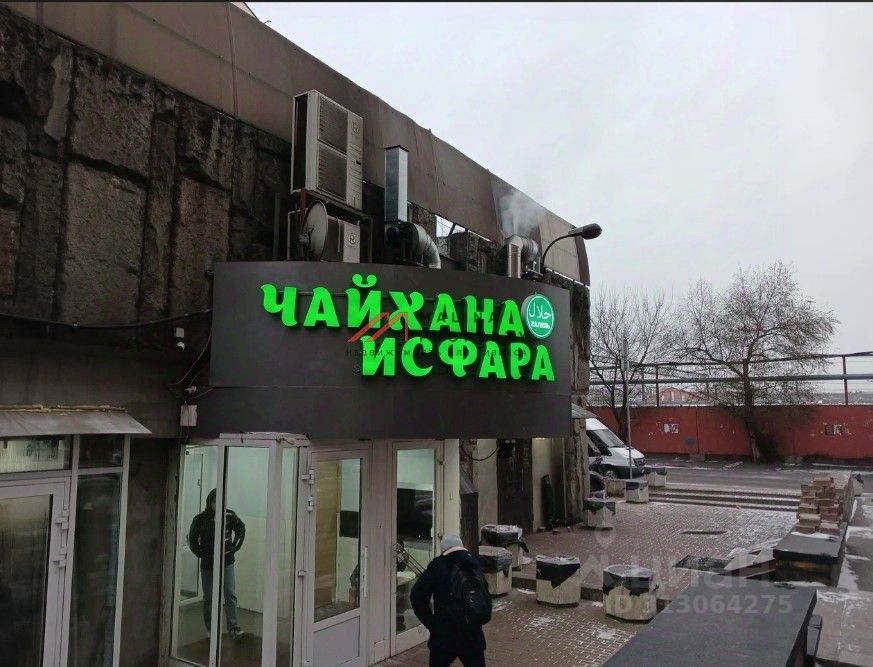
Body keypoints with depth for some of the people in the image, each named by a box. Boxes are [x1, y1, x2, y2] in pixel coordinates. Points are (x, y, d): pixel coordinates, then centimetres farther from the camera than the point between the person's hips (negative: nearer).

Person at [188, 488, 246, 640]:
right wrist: (201, 554, -6)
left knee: (230, 595, -6)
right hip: (207, 564, 0)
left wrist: (234, 547, -1)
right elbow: (192, 539, 2)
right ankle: (210, 629, 21)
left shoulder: (230, 515, -7)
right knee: (209, 598, 8)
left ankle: (234, 627, -3)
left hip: (227, 561, 0)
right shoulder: (200, 519, -8)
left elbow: (241, 529, 8)